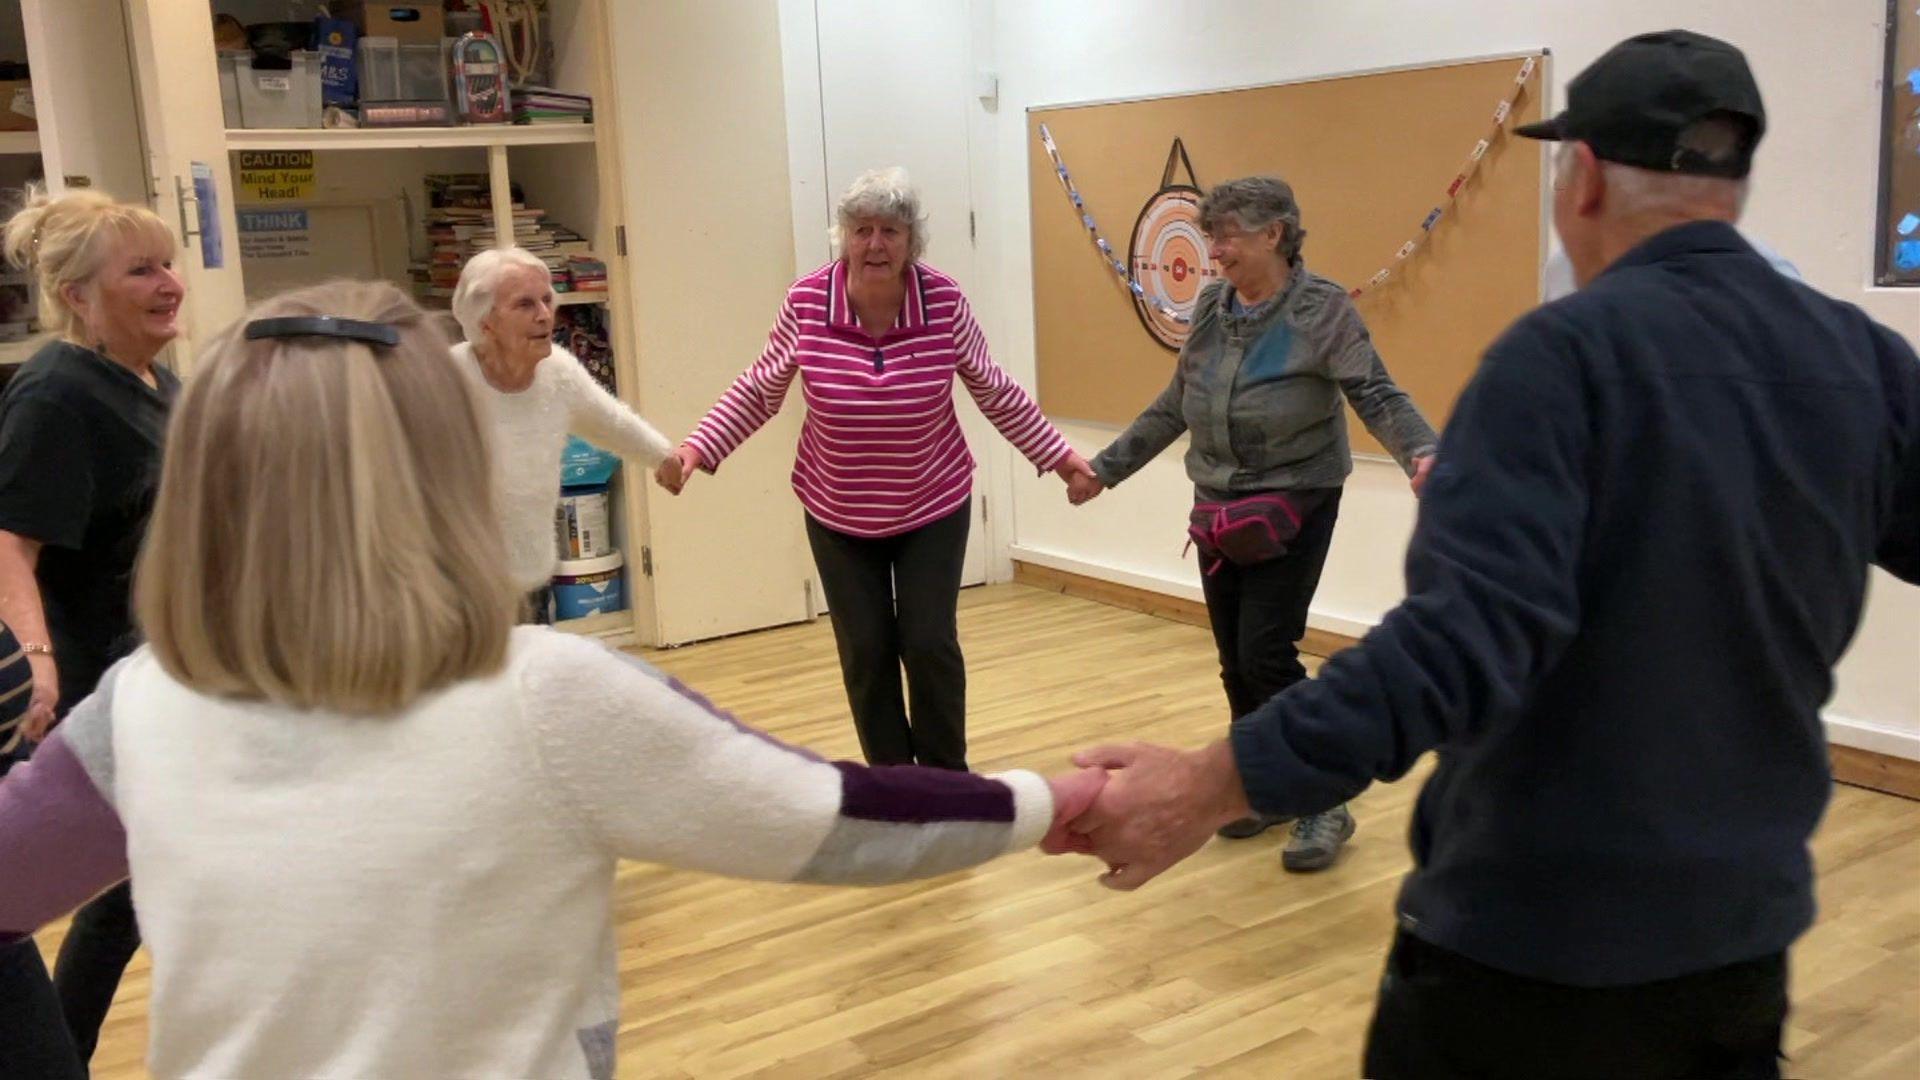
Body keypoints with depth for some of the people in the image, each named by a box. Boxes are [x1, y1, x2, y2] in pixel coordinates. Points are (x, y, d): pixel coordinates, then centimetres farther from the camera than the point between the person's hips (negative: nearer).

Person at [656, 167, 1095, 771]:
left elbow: (995, 392, -1)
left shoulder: (944, 301, -14)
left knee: (930, 643, 0)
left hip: (934, 509, 0)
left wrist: (1059, 457, 0)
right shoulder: (806, 302, -15)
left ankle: (947, 778, 23)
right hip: (838, 517, 1)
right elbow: (758, 392, -2)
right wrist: (696, 450, -12)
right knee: (865, 652, 6)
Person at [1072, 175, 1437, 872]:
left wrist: (1422, 451, -37)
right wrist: (1105, 468, 14)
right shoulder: (1210, 308, 5)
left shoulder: (1322, 309, -12)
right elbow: (1173, 408, 13)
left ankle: (1323, 806, 6)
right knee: (1234, 663, 10)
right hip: (1219, 511, 6)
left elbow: (1377, 397, -18)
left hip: (1294, 508, -6)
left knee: (1267, 656, -10)